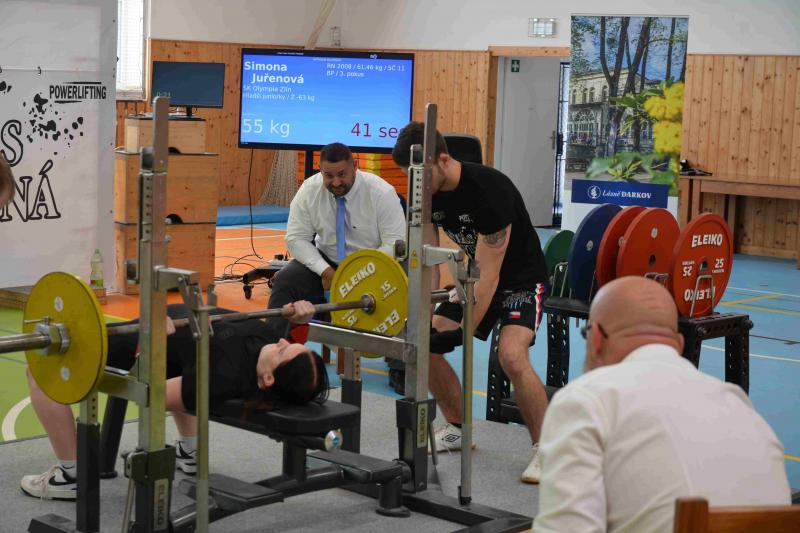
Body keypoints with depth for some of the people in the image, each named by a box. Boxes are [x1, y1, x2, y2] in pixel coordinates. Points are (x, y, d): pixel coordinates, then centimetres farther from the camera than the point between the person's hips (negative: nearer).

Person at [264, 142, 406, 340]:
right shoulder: (309, 190, -11)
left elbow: (395, 243, -17)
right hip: (326, 262, 3)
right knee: (285, 280, -21)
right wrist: (325, 271, -22)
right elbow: (297, 238, -8)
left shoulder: (381, 192, -18)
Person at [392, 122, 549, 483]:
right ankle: (457, 429, 18)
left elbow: (489, 274, -30)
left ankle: (544, 448, -12)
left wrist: (465, 332, -28)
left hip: (520, 278, -8)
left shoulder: (489, 190, -33)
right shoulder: (426, 194, -10)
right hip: (476, 276, 8)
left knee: (511, 356, -30)